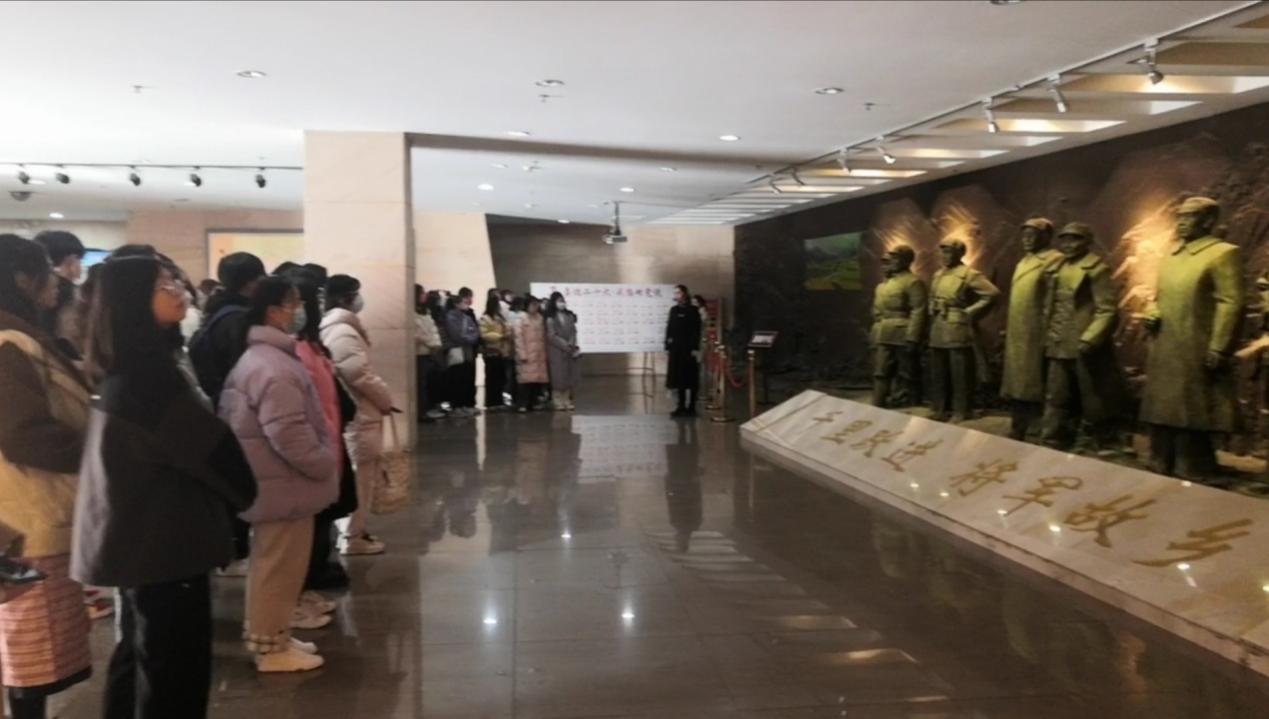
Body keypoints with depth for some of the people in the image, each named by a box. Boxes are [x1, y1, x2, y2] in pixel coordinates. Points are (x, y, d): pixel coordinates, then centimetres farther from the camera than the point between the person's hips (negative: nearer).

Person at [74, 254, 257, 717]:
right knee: (173, 672, 1)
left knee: (136, 659, 22)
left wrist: (225, 497, 12)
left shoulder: (122, 370, 9)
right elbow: (211, 444, -17)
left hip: (135, 537, 10)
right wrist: (242, 494, 2)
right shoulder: (146, 374, -22)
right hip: (162, 542, -10)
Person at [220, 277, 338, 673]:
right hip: (283, 484, -11)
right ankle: (271, 647, 14)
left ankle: (270, 636, 33)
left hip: (274, 481, 11)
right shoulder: (274, 368, -23)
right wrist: (325, 466, -16)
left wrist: (321, 464, 20)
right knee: (279, 567, 1)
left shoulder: (259, 356, 13)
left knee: (272, 564, 20)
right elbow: (289, 435, -30)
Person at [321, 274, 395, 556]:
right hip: (358, 415, -10)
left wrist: (379, 397, 10)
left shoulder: (335, 328, 14)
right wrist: (386, 398, -10)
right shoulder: (343, 332, -18)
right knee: (360, 476, 0)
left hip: (354, 412, 10)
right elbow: (359, 372, -25)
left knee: (359, 476, 18)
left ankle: (356, 530, 27)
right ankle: (353, 537, 8)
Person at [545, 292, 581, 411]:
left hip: (570, 350, 5)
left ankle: (567, 401, 10)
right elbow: (552, 336, -11)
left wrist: (572, 345, -8)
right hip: (556, 351, -5)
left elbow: (573, 332, 7)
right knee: (558, 376, -3)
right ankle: (558, 402, 1)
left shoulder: (569, 316, 9)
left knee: (569, 376, 4)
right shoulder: (550, 319, -6)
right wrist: (565, 345, -13)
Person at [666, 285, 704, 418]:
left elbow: (697, 331, -9)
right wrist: (667, 345, 5)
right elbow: (669, 328, 11)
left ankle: (691, 407, 7)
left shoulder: (693, 311, -5)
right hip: (676, 349, 6)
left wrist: (695, 348, -15)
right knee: (678, 377, 8)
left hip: (689, 348, -6)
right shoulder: (673, 310, 11)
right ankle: (682, 406, 15)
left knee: (690, 379, 1)